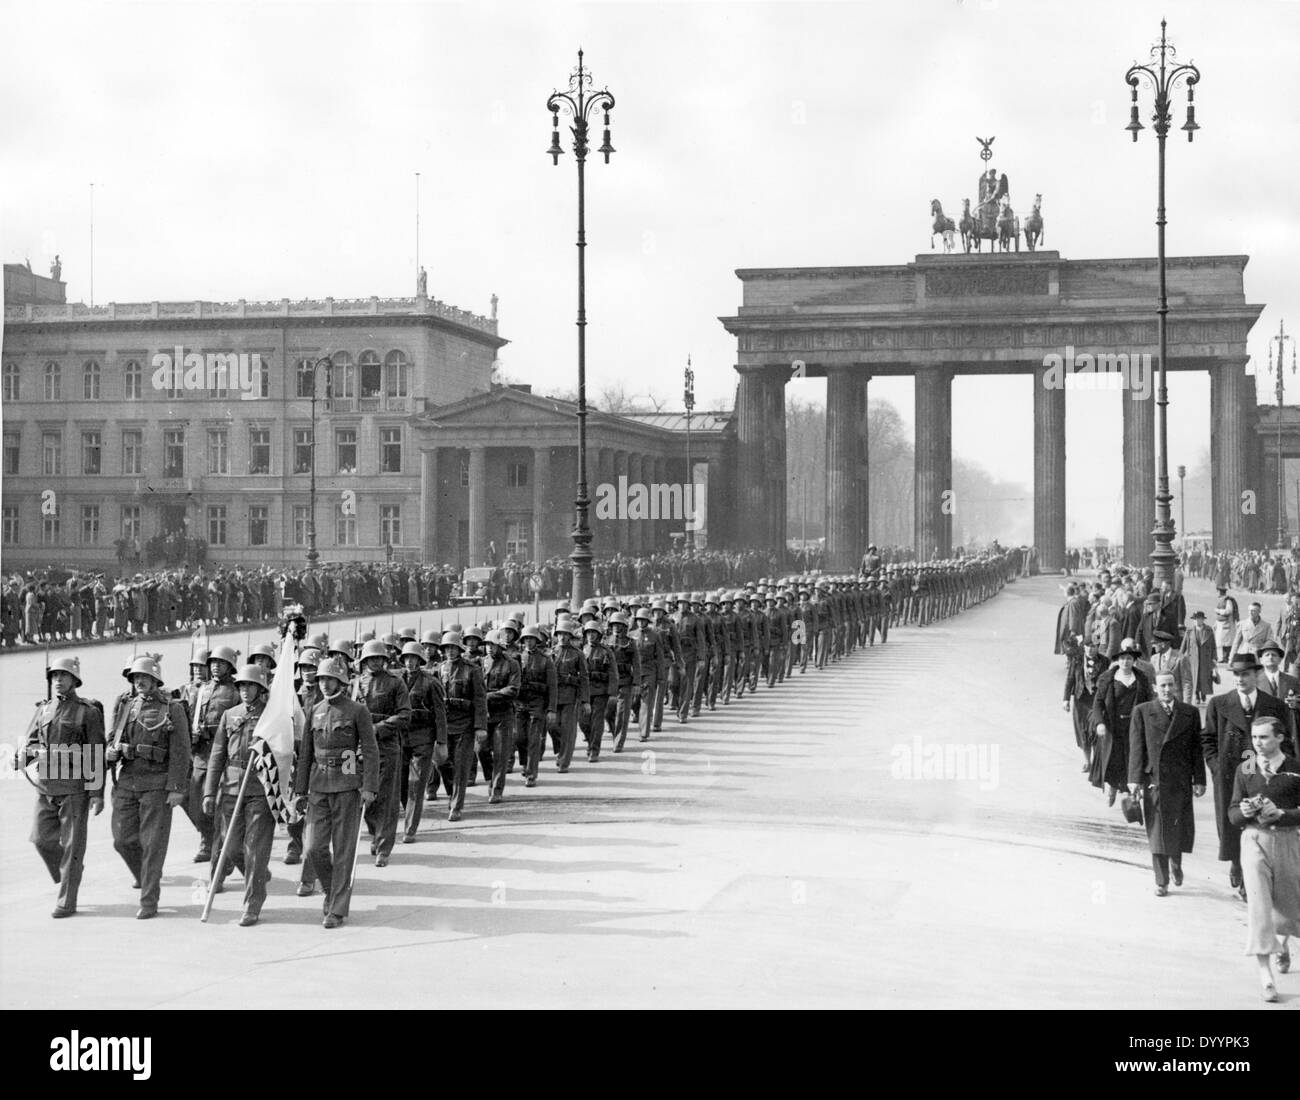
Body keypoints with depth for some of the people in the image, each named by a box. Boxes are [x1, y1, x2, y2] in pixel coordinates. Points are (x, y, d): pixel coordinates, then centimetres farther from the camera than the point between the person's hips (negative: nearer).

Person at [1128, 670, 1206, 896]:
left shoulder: (1190, 713, 6)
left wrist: (1199, 780, 2)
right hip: (1153, 780, -1)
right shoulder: (1142, 712, 2)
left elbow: (1196, 749, 6)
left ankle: (1176, 864, 35)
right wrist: (1135, 779, -8)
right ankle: (1161, 881, 11)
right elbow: (1136, 748, -1)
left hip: (1180, 780, 1)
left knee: (1179, 827, 4)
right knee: (1157, 831, 2)